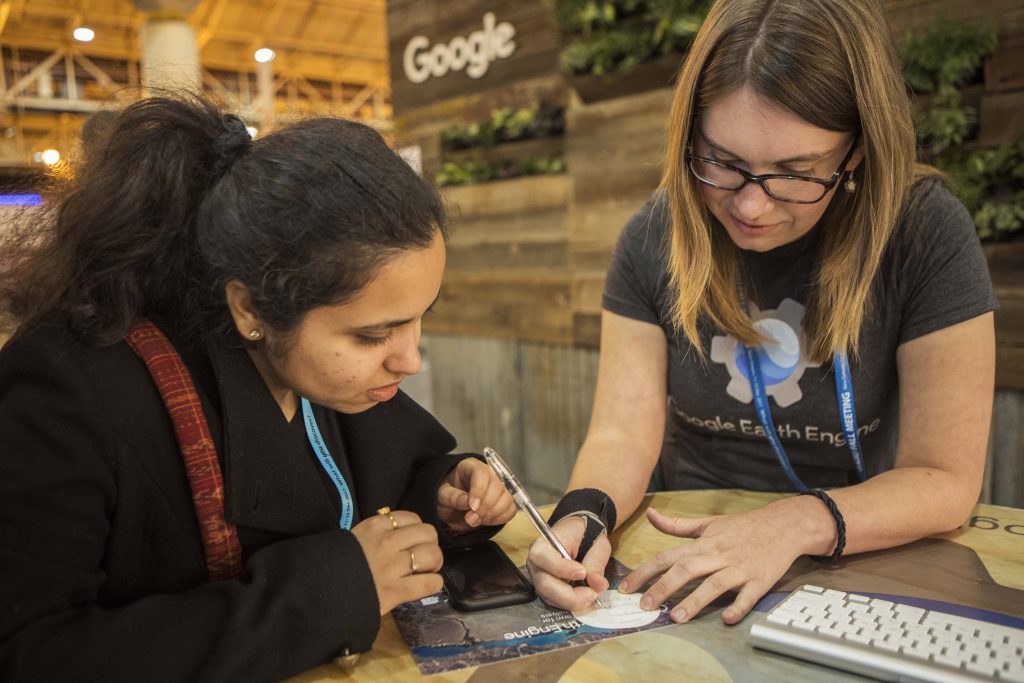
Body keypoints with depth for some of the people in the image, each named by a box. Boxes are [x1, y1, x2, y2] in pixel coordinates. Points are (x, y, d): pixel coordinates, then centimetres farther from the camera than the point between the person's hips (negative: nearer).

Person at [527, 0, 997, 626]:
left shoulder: (928, 237, -12)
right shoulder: (654, 240, -6)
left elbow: (945, 480, -11)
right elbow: (623, 433, -7)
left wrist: (796, 525, -27)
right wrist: (585, 514, -27)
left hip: (863, 567, -1)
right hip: (686, 568, 2)